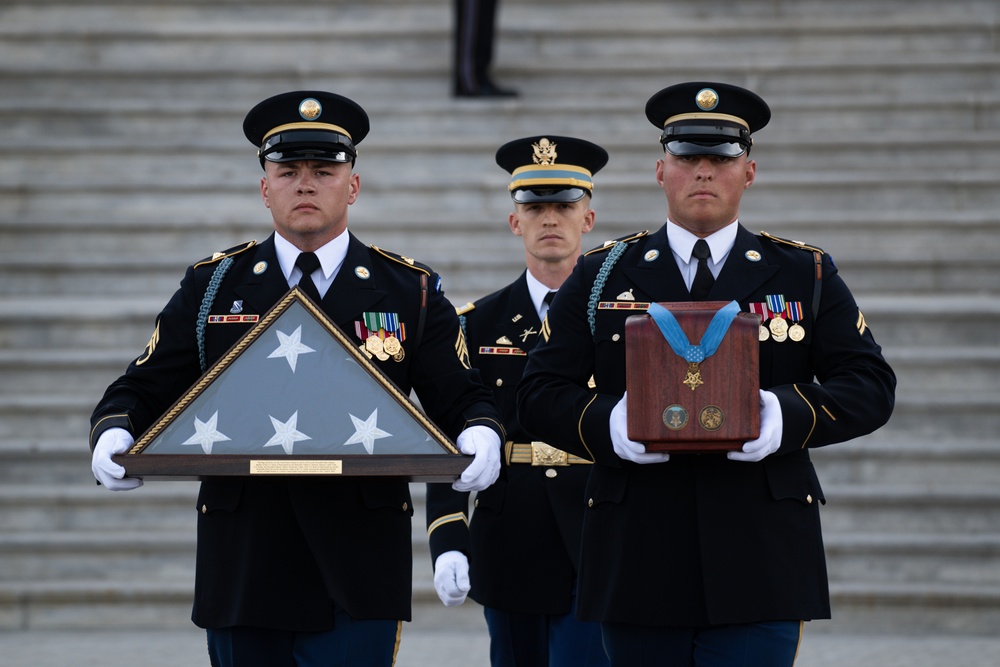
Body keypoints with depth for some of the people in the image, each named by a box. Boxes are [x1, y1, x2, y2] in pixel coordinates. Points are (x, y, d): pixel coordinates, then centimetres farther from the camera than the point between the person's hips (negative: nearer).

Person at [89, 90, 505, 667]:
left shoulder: (409, 291, 8)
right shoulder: (213, 286, 10)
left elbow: (462, 398, 5)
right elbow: (142, 392, 9)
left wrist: (481, 440, -19)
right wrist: (113, 438, -13)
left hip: (357, 573, -2)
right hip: (243, 570, 2)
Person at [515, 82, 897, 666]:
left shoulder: (806, 276, 10)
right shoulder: (601, 277, 11)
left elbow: (871, 387, 4)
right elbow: (541, 393, 5)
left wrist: (787, 416, -16)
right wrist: (609, 426, -16)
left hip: (758, 566, -1)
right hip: (639, 565, 1)